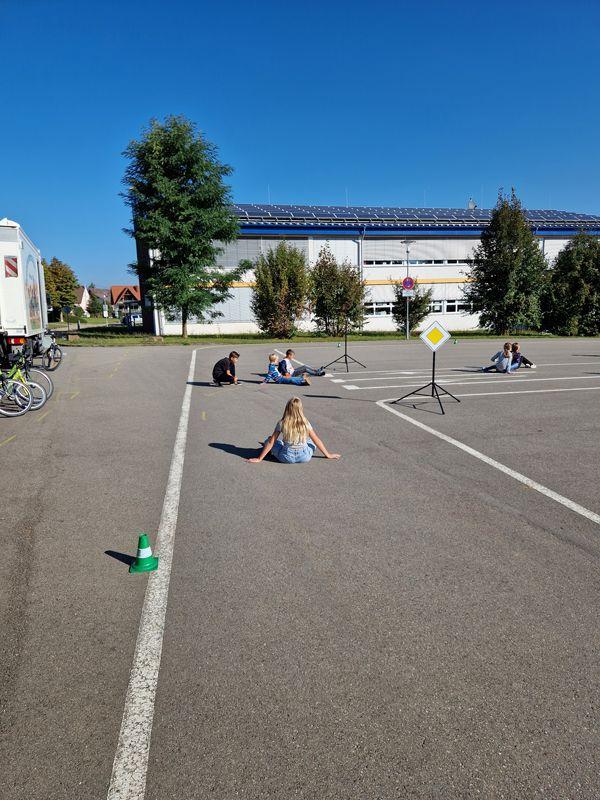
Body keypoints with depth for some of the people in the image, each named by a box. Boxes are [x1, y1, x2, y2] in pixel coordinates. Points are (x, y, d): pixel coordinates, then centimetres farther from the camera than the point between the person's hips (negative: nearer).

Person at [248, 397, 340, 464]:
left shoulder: (282, 423, -9)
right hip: (305, 457, 1)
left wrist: (259, 458, 2)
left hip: (287, 458, -1)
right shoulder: (305, 423, -6)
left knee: (267, 440, 19)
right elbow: (317, 441, 2)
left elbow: (271, 442, -6)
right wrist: (328, 454, 14)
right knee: (310, 441, 30)